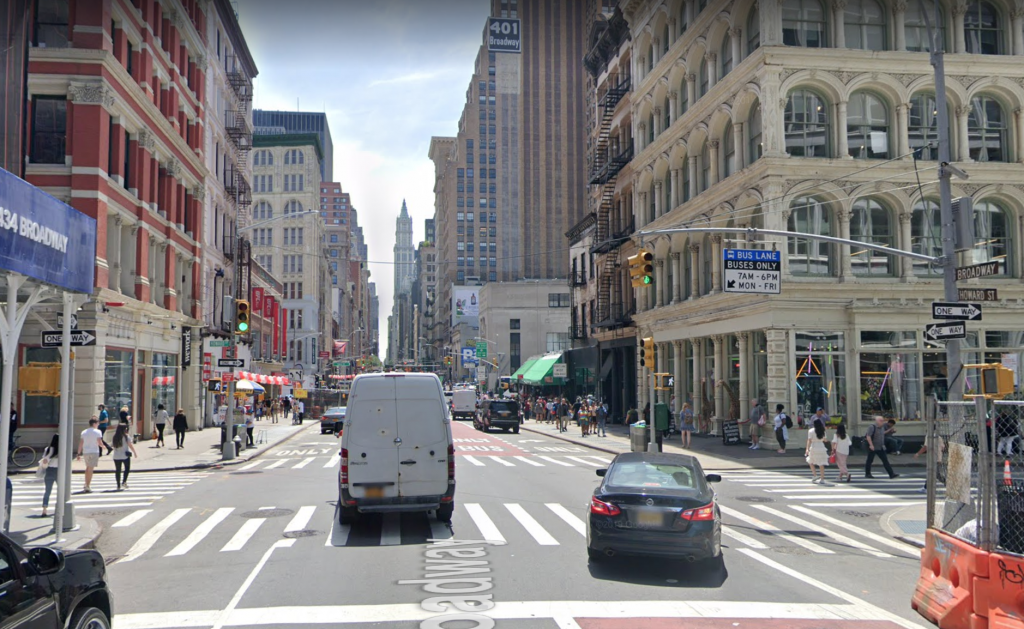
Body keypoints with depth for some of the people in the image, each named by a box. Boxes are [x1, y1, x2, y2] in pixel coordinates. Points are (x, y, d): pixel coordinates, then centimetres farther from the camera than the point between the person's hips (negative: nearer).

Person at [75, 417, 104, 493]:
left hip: (86, 452, 5)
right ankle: (88, 487, -4)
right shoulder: (97, 432, -6)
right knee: (91, 469, -3)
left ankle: (86, 485, 23)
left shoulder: (84, 432, 8)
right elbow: (100, 443, -10)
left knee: (88, 468, 21)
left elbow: (80, 443, 6)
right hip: (94, 452, -5)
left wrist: (79, 453, 9)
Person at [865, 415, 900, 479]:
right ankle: (867, 474, 16)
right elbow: (868, 436, -20)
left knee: (885, 461, 1)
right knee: (869, 461, 5)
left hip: (880, 448, 7)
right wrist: (871, 445, -25)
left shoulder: (882, 427, 10)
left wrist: (883, 445, 22)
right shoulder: (872, 427, -14)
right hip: (873, 448, -7)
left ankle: (892, 474, -3)